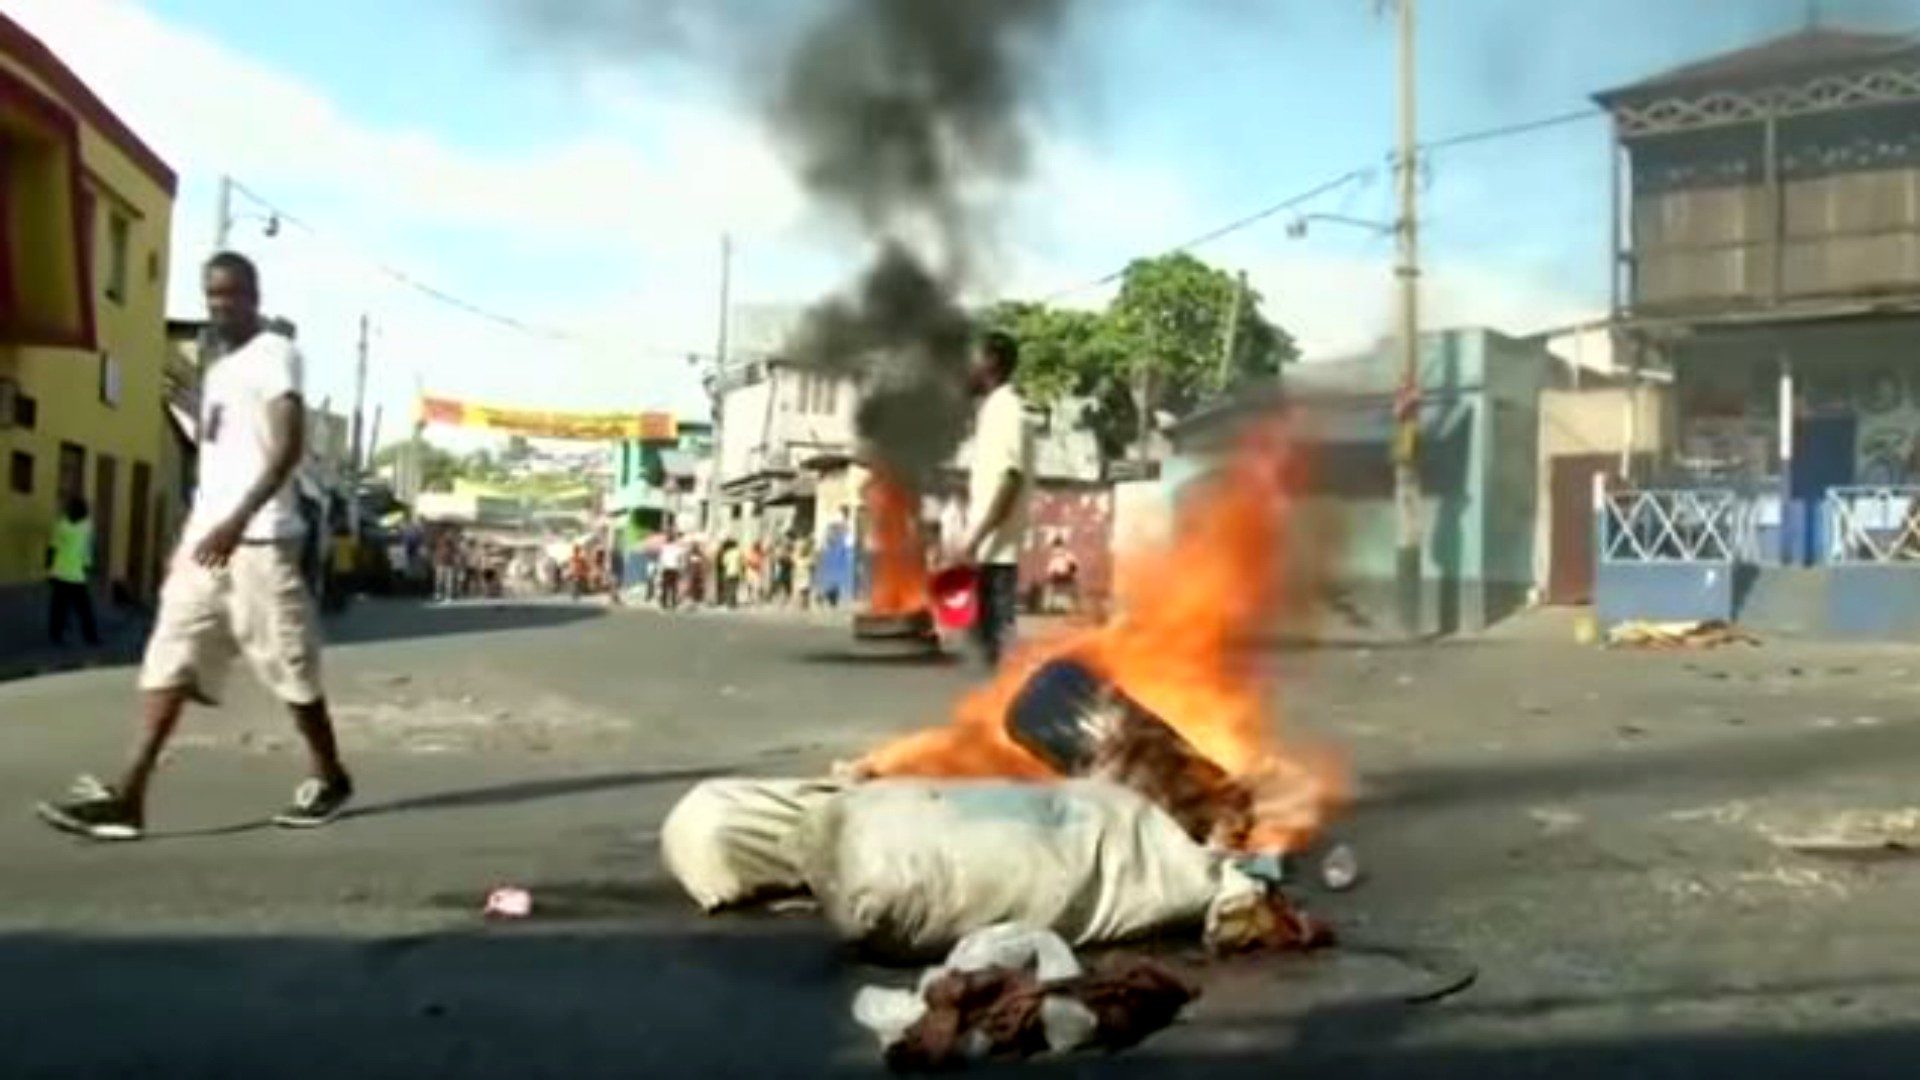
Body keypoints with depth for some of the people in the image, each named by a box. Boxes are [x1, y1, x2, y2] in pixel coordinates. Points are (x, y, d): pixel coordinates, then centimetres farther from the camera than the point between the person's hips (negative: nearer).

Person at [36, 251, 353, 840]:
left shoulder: (274, 354, -5)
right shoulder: (219, 371, 22)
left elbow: (290, 445, -17)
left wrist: (238, 520, -25)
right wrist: (191, 531, 20)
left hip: (258, 540, -8)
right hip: (207, 537, 8)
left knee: (288, 664, 0)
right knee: (170, 660, -1)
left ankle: (330, 777, 16)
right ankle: (128, 796, -6)